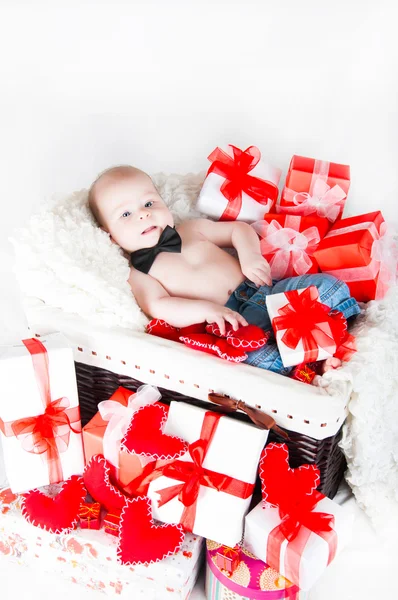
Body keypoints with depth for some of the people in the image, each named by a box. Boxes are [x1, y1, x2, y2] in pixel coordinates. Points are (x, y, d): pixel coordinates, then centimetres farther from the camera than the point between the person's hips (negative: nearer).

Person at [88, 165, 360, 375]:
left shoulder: (192, 229, 20)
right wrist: (204, 309, -27)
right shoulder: (138, 274, 7)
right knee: (256, 355, -38)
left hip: (266, 290, 6)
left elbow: (238, 229, 24)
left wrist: (249, 254, 1)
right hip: (229, 318, -6)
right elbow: (159, 307, -11)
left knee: (327, 284, -8)